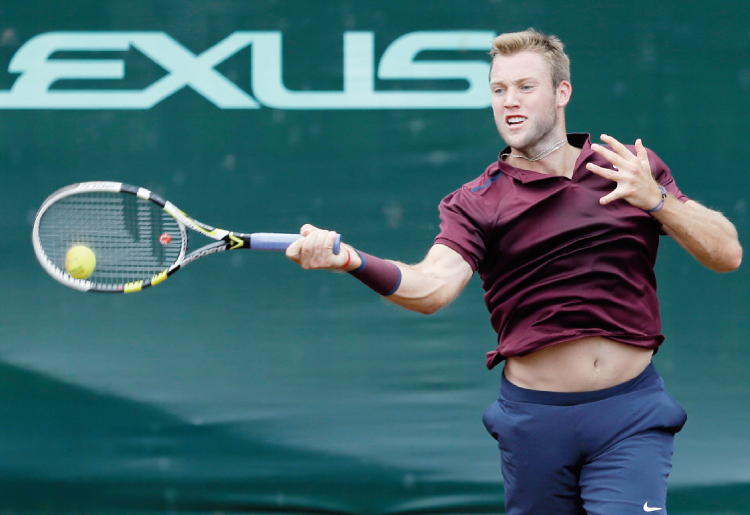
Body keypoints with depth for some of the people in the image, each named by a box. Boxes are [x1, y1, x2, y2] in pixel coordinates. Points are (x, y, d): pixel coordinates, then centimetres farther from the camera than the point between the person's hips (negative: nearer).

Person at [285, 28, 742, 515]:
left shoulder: (635, 169, 5)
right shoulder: (476, 203, -1)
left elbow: (727, 254, 3)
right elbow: (433, 286, -19)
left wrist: (655, 199, -14)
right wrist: (353, 260, -38)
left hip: (629, 419, 0)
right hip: (534, 416, 0)